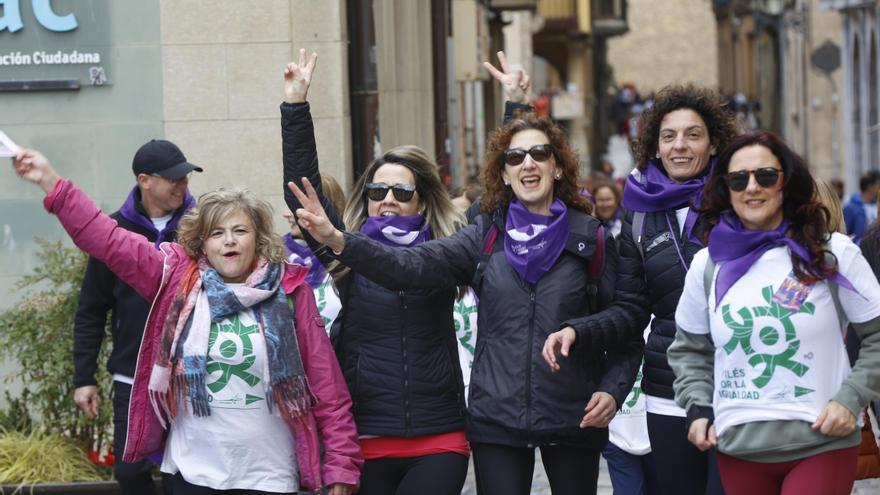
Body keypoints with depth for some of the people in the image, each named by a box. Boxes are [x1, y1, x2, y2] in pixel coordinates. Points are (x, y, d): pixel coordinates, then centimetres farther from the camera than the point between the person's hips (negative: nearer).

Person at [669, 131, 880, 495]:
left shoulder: (833, 254, -1)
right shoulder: (707, 265, 7)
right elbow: (690, 350, 18)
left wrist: (851, 399, -8)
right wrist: (699, 408, 4)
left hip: (822, 446, -3)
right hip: (737, 450, 3)